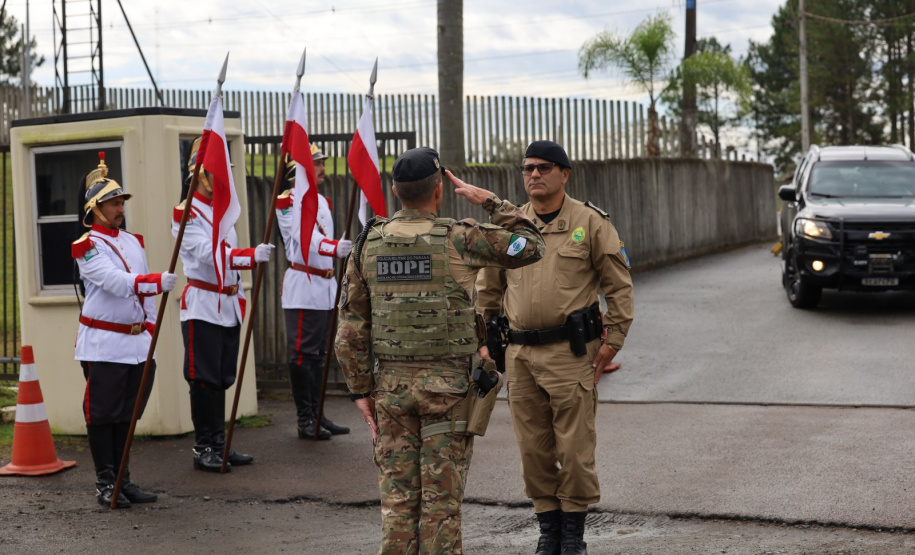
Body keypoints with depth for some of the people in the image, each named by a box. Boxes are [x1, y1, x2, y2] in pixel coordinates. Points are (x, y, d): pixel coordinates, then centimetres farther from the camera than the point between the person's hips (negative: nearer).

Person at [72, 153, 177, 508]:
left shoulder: (133, 242, 15)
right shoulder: (87, 246, -9)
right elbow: (115, 282, -24)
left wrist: (150, 328, 12)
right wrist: (156, 282, -37)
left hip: (137, 344, 7)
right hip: (103, 345, -7)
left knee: (127, 414, 11)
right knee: (102, 415, -1)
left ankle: (123, 479, 19)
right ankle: (105, 484, 7)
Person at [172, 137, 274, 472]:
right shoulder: (186, 213, -10)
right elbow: (209, 254, -24)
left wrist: (240, 297, 19)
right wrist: (253, 256, -35)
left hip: (229, 306, 8)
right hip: (202, 306, -8)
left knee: (223, 379, 10)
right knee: (204, 380, -4)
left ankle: (219, 446, 16)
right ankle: (203, 449, 3)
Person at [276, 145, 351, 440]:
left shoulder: (323, 201, 18)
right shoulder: (288, 201, -10)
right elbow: (306, 236, -27)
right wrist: (334, 248, -45)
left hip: (325, 286, 9)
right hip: (303, 286, -8)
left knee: (319, 354, 12)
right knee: (303, 354, -6)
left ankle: (316, 415, 18)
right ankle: (304, 419, -2)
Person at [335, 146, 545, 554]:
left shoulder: (369, 243, 2)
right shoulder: (460, 239, -10)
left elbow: (351, 325, 3)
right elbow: (531, 246, 0)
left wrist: (360, 389, 8)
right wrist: (490, 201, 5)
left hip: (392, 383, 3)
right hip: (447, 384, -3)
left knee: (398, 494, 8)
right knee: (442, 497, 2)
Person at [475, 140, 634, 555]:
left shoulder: (590, 222, -1)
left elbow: (619, 285, 1)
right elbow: (487, 289, 18)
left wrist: (612, 341, -4)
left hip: (571, 352, -4)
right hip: (520, 355, 4)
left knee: (574, 447, -1)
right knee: (533, 448, 8)